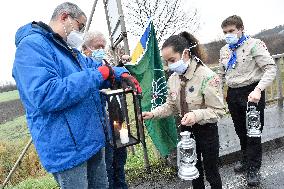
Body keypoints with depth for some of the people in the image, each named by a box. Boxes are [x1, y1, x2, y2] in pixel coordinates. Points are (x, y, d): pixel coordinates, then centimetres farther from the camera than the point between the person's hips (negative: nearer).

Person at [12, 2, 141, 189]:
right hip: (67, 148, -9)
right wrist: (97, 75, -23)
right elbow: (45, 96, -29)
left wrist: (121, 74, 4)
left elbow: (96, 67, 26)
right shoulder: (32, 46, -15)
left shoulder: (70, 50, 15)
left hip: (93, 138, 9)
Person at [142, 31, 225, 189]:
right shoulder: (173, 78, -3)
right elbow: (171, 105, 6)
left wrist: (197, 115, -37)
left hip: (206, 131, -5)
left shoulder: (207, 77, -23)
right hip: (186, 129, 6)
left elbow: (218, 110, -21)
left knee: (211, 172, 13)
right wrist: (153, 114, -9)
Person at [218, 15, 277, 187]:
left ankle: (253, 169, 18)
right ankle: (246, 160, 37)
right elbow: (221, 74, 19)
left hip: (251, 93, -5)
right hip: (233, 94, 6)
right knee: (240, 131, 17)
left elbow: (271, 68, -16)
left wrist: (258, 89, -29)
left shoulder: (254, 44, -9)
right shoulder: (224, 50, 10)